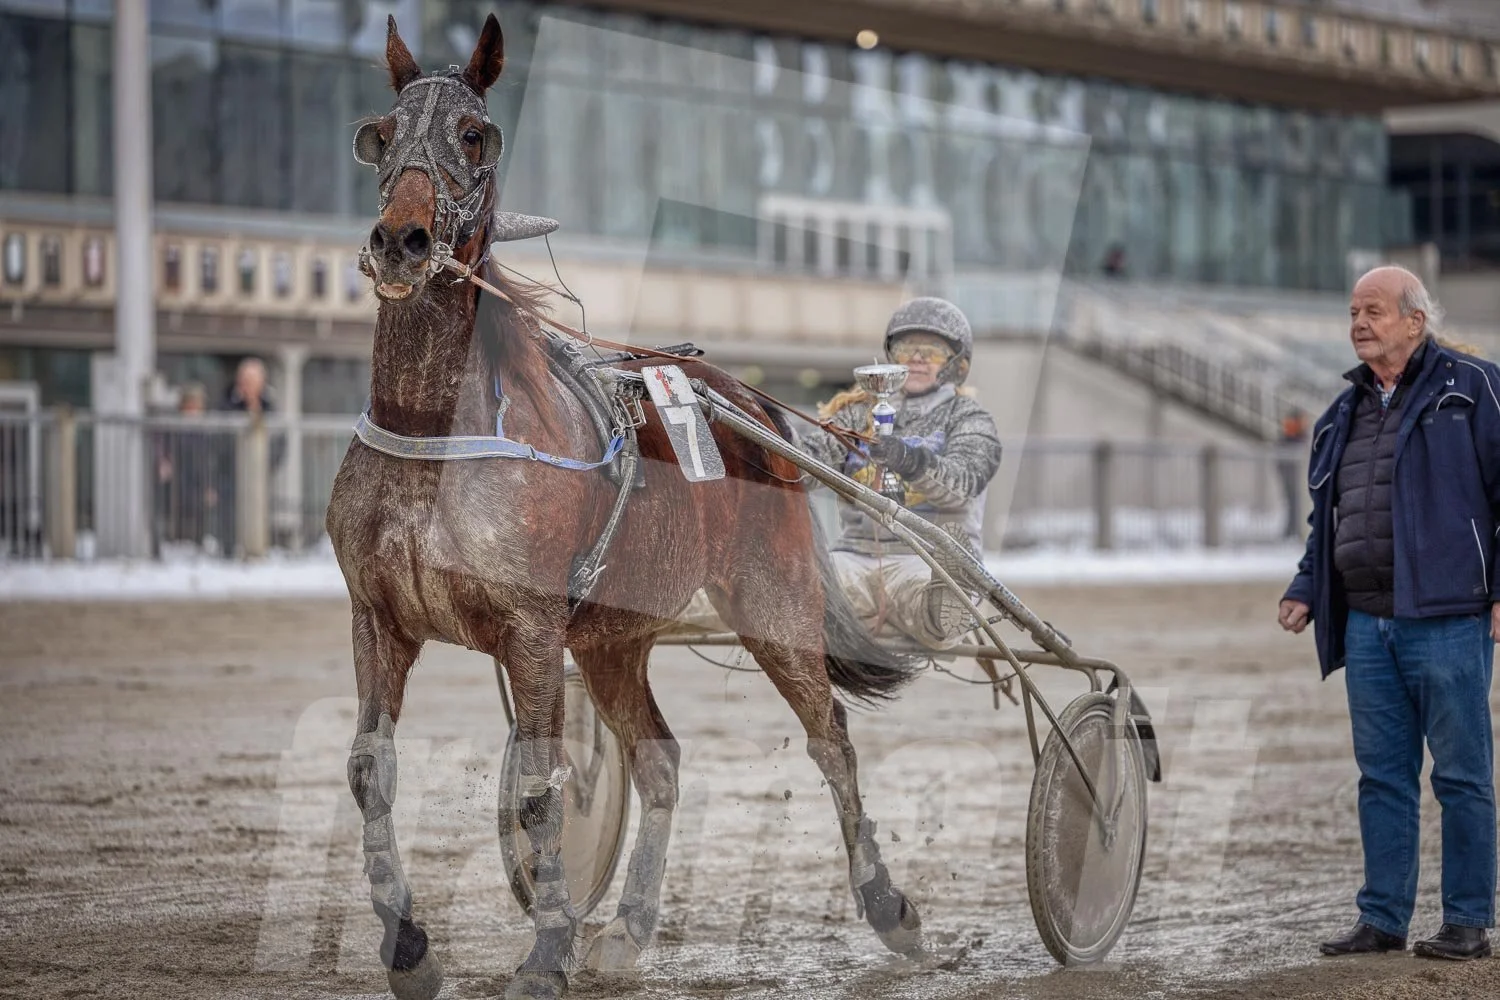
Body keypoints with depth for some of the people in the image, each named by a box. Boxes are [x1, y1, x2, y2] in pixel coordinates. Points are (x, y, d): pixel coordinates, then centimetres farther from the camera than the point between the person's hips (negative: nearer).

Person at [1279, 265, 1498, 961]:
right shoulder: (1345, 412, 18)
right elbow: (1326, 517, 25)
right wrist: (1307, 590, 13)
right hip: (1366, 624, 6)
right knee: (1382, 778, 8)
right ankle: (1383, 918, 13)